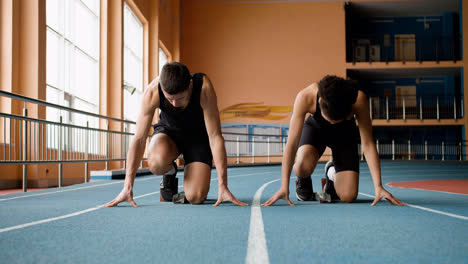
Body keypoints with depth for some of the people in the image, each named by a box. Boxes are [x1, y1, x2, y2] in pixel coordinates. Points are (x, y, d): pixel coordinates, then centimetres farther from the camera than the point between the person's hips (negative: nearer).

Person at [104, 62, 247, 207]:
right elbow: (139, 139, -26)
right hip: (168, 130, 1)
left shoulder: (204, 88, -34)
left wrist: (222, 187, -33)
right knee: (156, 163, -36)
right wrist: (127, 187, -29)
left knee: (195, 198, -21)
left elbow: (215, 137, -30)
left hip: (198, 136, -1)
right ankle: (170, 173, 1)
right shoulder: (152, 92, -30)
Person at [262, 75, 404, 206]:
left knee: (348, 197, -15)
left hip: (345, 134, 1)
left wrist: (378, 186, -34)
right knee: (303, 167, -36)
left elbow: (368, 144, -30)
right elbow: (292, 143, -36)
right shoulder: (305, 97, -38)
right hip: (315, 127, 0)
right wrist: (284, 187, -40)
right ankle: (303, 183, 2)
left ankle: (332, 173, 19)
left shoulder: (359, 100, -37)